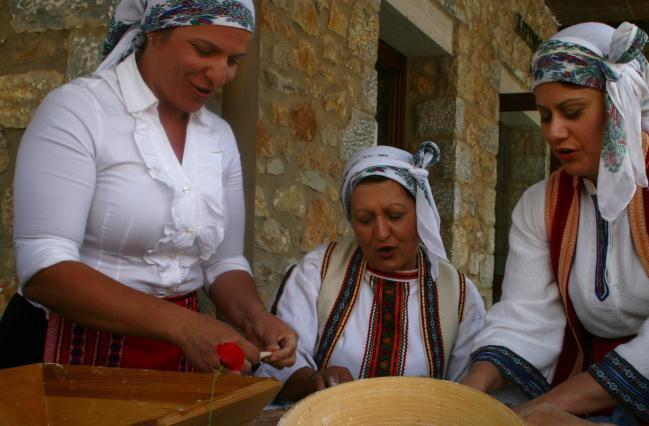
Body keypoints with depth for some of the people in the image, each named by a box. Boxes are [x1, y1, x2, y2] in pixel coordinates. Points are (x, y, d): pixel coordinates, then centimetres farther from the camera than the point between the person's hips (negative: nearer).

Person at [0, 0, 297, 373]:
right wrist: (181, 324, -28)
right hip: (74, 352, -4)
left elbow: (224, 261, 8)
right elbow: (43, 268, -20)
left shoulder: (220, 137, 4)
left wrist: (254, 316, -12)